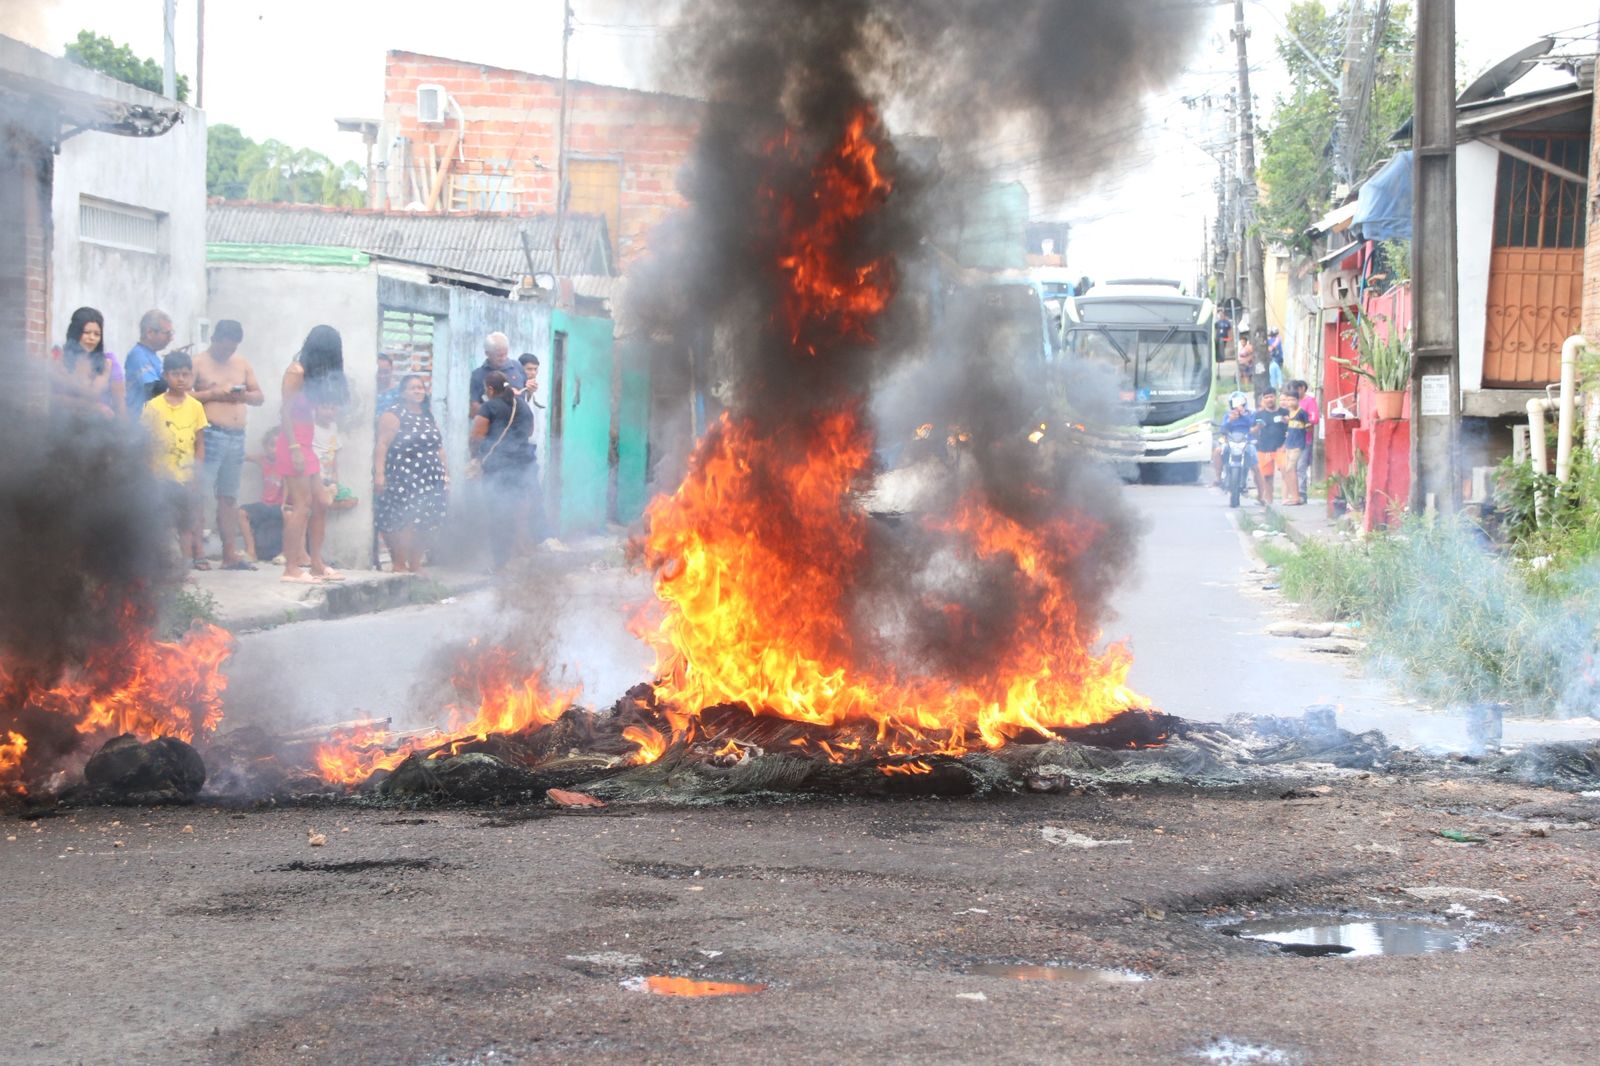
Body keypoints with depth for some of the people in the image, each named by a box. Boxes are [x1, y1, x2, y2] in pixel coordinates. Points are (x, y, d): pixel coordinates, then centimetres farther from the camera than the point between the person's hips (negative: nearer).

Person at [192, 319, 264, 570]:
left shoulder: (242, 363, 17)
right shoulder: (198, 363, 0)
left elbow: (260, 397, 19)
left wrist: (245, 396, -2)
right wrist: (212, 394, -15)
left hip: (237, 437, 6)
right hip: (210, 434, -6)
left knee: (229, 497, 10)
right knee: (199, 494, -11)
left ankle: (230, 554, 13)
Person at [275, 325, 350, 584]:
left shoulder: (313, 375, 15)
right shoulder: (296, 372, -9)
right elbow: (286, 412, -15)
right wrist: (294, 448, -18)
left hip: (306, 445, 9)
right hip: (294, 442, -9)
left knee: (320, 505, 8)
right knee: (302, 504, -11)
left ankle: (316, 565, 13)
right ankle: (291, 568, -11)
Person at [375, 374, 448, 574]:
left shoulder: (428, 416, 18)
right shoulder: (393, 416, -5)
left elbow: (438, 447, 23)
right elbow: (382, 445, -13)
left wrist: (445, 473, 19)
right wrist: (379, 473, -21)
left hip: (428, 481, 7)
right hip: (402, 480, -7)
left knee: (422, 525, 5)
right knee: (402, 523, -11)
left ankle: (415, 566, 13)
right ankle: (400, 566, -6)